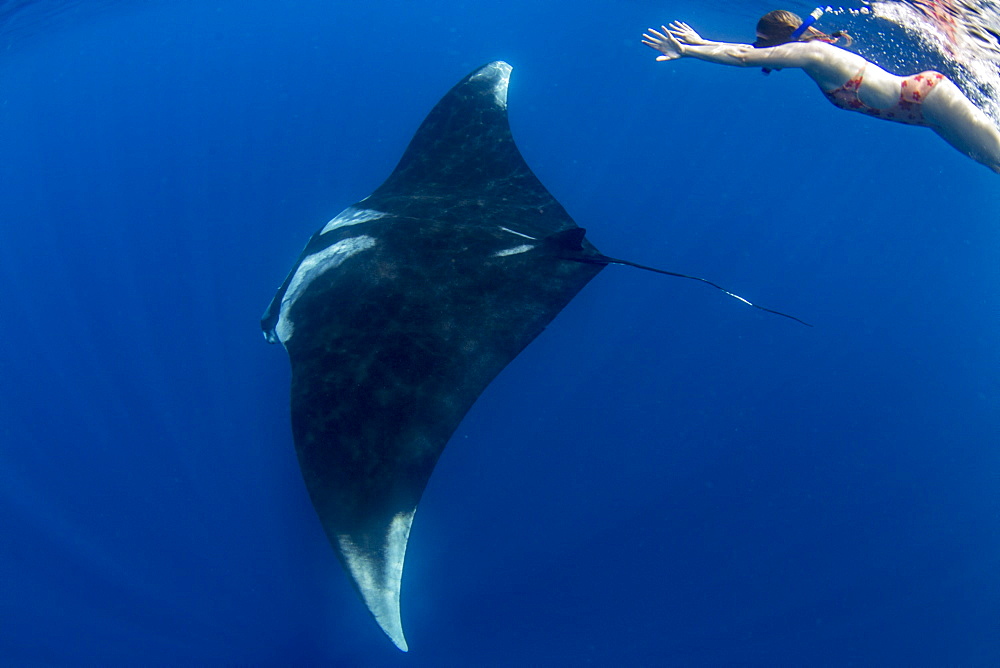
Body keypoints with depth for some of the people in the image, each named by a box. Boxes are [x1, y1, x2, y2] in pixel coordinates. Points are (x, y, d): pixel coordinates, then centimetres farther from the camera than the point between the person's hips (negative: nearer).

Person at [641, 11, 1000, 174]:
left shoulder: (811, 52, -19)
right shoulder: (810, 53, 8)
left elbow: (742, 56, -23)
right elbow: (745, 52, 17)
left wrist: (686, 51, -20)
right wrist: (700, 43, 19)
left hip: (928, 96, -9)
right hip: (920, 97, 9)